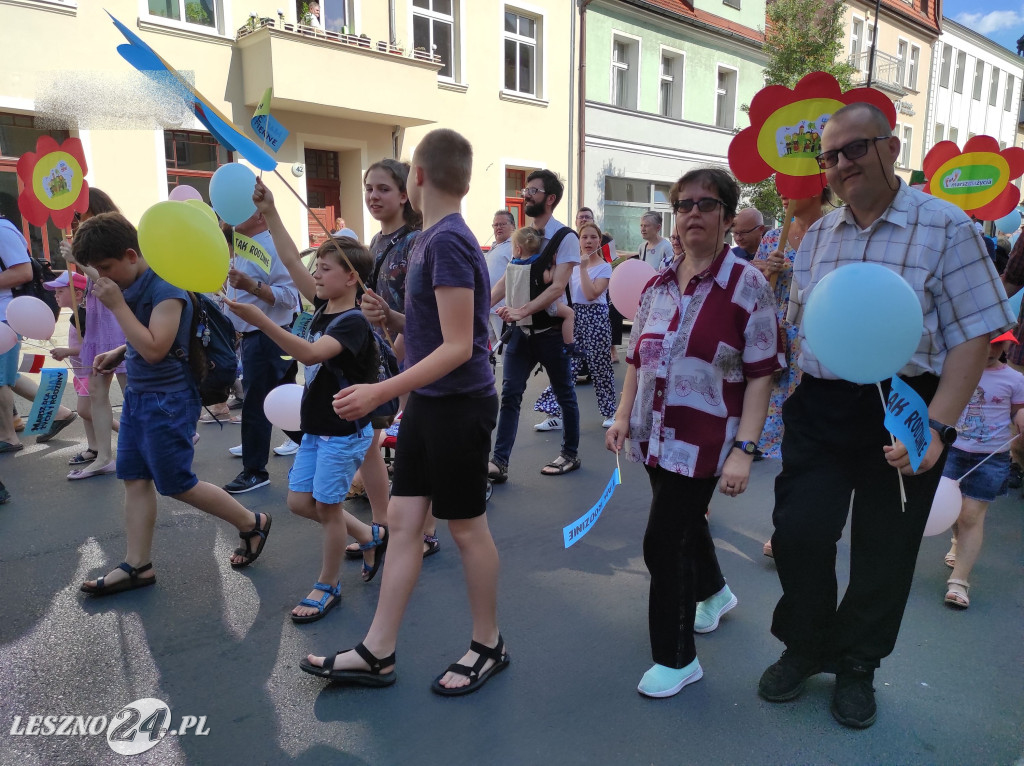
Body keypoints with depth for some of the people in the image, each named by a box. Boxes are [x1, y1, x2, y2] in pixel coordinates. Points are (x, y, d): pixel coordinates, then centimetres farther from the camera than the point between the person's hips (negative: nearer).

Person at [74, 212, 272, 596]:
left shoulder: (166, 289, -19)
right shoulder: (133, 287, 8)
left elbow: (154, 348, -26)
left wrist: (117, 305, -22)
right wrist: (119, 353, 8)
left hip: (167, 399, -9)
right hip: (138, 394, 9)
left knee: (177, 484, 0)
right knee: (134, 478, 10)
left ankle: (252, 524, 17)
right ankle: (137, 565, 20)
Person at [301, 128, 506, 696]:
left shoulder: (448, 241, -17)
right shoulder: (430, 239, 11)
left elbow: (458, 346, -22)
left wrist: (380, 392, -24)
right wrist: (391, 318, 1)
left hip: (459, 404, -9)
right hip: (427, 401, 9)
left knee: (466, 527, 5)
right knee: (402, 519, 11)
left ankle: (488, 647, 27)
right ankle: (377, 653, 23)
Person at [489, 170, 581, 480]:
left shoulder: (565, 238, -10)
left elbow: (557, 288, -19)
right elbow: (507, 279, 9)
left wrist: (521, 310, -28)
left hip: (551, 331, -5)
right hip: (522, 329, 6)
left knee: (564, 393, 10)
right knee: (509, 393, 1)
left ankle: (570, 455, 27)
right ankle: (499, 462, 4)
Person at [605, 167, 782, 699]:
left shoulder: (747, 285, -10)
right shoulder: (658, 285, 7)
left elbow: (761, 374, -12)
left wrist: (743, 449, -17)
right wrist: (623, 415, 5)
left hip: (703, 442, -6)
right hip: (656, 435, 6)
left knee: (664, 540, -4)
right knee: (684, 522, 23)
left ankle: (676, 657, 18)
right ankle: (714, 592, 54)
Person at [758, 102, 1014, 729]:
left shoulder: (945, 226, -6)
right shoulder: (817, 235, 9)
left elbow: (973, 335, -11)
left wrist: (936, 426, -21)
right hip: (819, 410, 4)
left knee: (884, 550, 10)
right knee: (799, 533, 1)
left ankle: (857, 666, 34)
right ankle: (805, 648, 28)